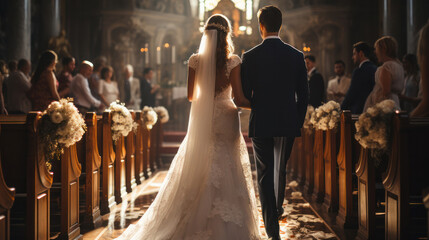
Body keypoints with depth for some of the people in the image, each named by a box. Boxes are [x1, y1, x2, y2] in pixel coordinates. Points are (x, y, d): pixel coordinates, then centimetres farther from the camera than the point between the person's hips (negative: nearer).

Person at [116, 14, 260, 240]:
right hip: (226, 121, -2)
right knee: (227, 175, 3)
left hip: (201, 123, 3)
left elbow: (191, 95, 5)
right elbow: (239, 97, -10)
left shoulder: (195, 60, -1)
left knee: (196, 176, 11)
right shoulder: (233, 61, -8)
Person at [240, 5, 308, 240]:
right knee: (281, 168, 24)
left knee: (265, 174, 3)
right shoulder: (296, 56, -2)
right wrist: (298, 121, 13)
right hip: (288, 123, 3)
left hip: (260, 123, -3)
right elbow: (303, 95, 1)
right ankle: (278, 208, 47)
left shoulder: (250, 57, -8)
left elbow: (244, 95, -4)